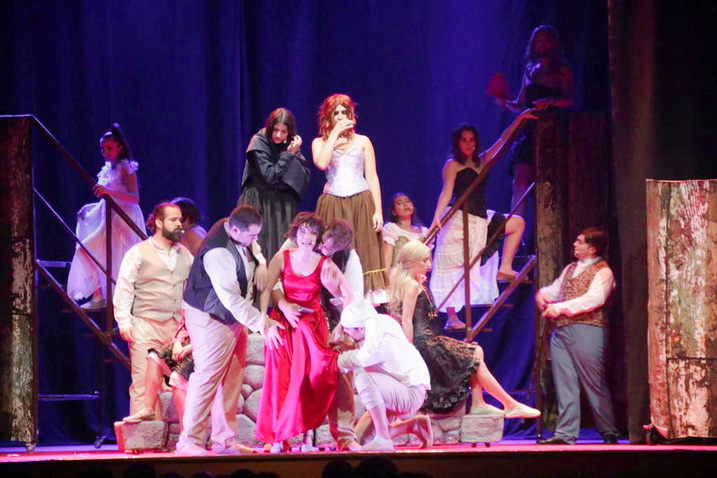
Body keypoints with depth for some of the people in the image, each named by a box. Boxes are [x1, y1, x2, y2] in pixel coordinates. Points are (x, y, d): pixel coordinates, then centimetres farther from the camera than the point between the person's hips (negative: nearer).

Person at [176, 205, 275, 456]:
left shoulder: (239, 231, -2)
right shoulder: (219, 252, -30)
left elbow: (253, 246, 23)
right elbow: (231, 299, -30)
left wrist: (261, 263, 0)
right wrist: (261, 324, -26)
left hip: (234, 318, 10)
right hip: (211, 320, -9)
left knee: (232, 379, 10)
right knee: (207, 377, -9)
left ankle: (224, 440, 16)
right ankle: (189, 441, -4)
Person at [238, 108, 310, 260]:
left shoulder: (289, 144, 6)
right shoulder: (259, 143, -9)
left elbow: (304, 176, 0)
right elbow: (269, 176, -14)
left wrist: (294, 154, -13)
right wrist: (289, 155, -15)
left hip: (284, 205, 5)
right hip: (260, 202, -5)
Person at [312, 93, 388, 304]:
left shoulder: (362, 141, 12)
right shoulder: (320, 143, 11)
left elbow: (372, 177, 9)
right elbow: (321, 163, -11)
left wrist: (378, 210, 0)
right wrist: (335, 133, -6)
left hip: (362, 203, 0)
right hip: (333, 206, 0)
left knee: (364, 256, -6)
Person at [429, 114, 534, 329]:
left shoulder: (481, 162, 17)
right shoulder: (453, 165, -1)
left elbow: (502, 141, 20)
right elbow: (447, 192, -11)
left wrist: (520, 118, 20)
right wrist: (437, 218, -24)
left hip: (481, 221, 8)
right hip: (460, 220, -8)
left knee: (517, 223, 12)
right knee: (454, 268, -8)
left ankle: (504, 268, 5)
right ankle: (451, 318, -9)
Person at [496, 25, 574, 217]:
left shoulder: (562, 71, 6)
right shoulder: (529, 71, 18)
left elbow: (570, 100, -8)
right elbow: (520, 106, 21)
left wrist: (550, 101, -25)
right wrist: (505, 102, 1)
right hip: (529, 134, 4)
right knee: (520, 184, -7)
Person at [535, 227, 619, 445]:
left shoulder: (602, 271, -4)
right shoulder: (570, 269, 22)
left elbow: (594, 300, -17)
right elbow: (555, 289, 27)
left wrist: (560, 308, -19)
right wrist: (543, 294, 2)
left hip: (586, 331, -8)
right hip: (561, 332, 8)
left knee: (594, 384, -4)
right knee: (564, 383, 3)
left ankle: (609, 433, 4)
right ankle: (565, 433, 4)